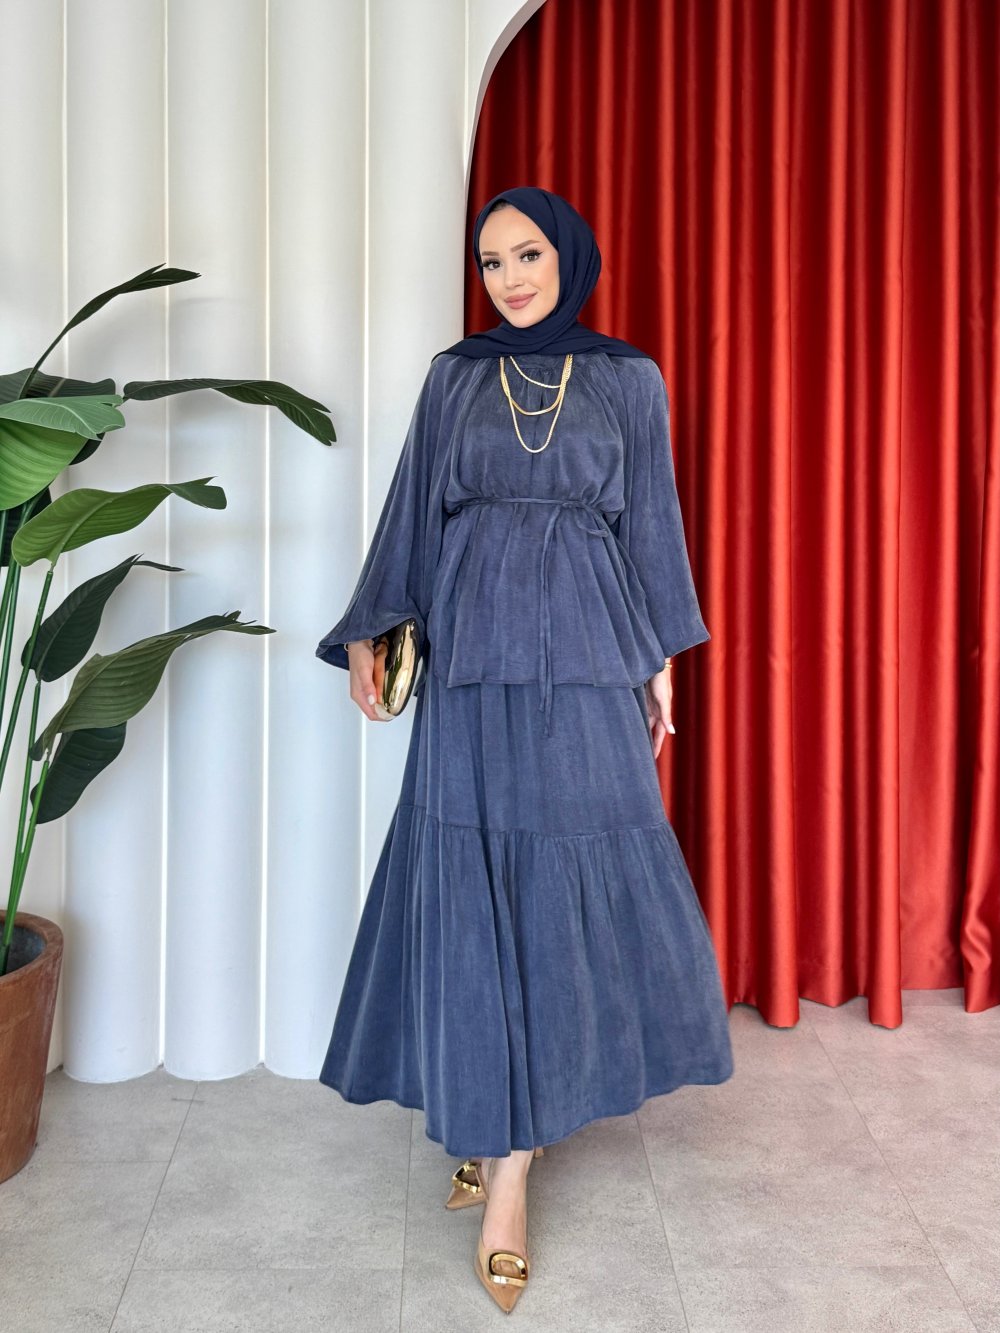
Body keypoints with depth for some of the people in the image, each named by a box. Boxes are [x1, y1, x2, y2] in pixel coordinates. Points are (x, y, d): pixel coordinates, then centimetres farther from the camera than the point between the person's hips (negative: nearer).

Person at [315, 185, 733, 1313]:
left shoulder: (629, 379, 10)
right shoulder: (454, 376, 12)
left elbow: (651, 521, 10)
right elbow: (412, 508, 12)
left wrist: (661, 659, 7)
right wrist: (368, 630, 6)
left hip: (586, 651, 0)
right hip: (474, 650, 1)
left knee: (579, 872, -2)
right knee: (476, 878, -2)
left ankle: (506, 1134, 11)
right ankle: (505, 1139, 10)